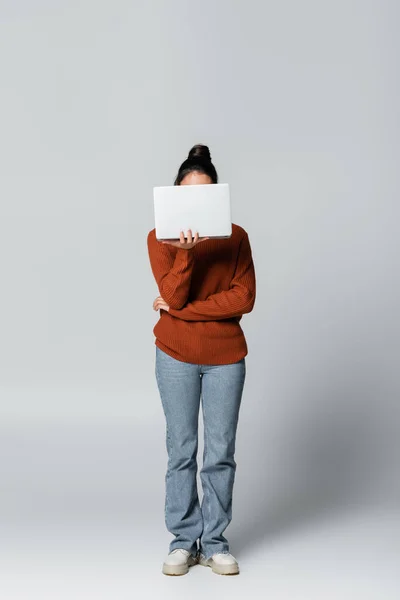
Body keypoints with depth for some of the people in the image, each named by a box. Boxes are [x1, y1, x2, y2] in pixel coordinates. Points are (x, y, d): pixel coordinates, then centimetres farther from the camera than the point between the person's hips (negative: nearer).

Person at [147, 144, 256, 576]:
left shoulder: (235, 236, 0)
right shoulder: (160, 238, -2)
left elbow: (244, 298, -10)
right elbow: (173, 298, -13)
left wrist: (182, 311, -13)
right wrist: (186, 252, -28)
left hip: (226, 357, 1)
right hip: (176, 356, 0)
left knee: (220, 452, 4)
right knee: (181, 449, 5)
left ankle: (215, 542, 16)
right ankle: (184, 540, 16)